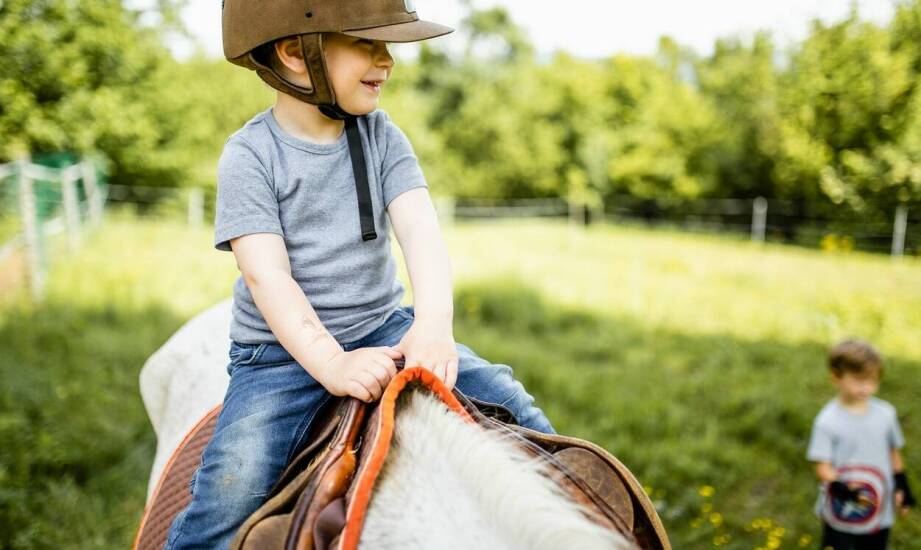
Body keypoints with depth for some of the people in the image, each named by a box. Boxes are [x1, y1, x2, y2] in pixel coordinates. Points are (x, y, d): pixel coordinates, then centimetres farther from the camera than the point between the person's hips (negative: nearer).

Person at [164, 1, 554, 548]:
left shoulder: (382, 135, 1)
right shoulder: (250, 155, -9)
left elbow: (420, 228, -12)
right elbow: (266, 274, -19)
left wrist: (434, 321, -31)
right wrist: (331, 364, -34)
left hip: (383, 330, 3)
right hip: (284, 351, -3)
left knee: (508, 404, -8)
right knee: (234, 485, -24)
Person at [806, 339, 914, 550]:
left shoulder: (885, 413, -2)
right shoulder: (827, 422, -16)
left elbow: (894, 454, 12)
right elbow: (823, 468, -16)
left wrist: (902, 488, 14)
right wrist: (847, 492, -30)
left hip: (880, 513, 5)